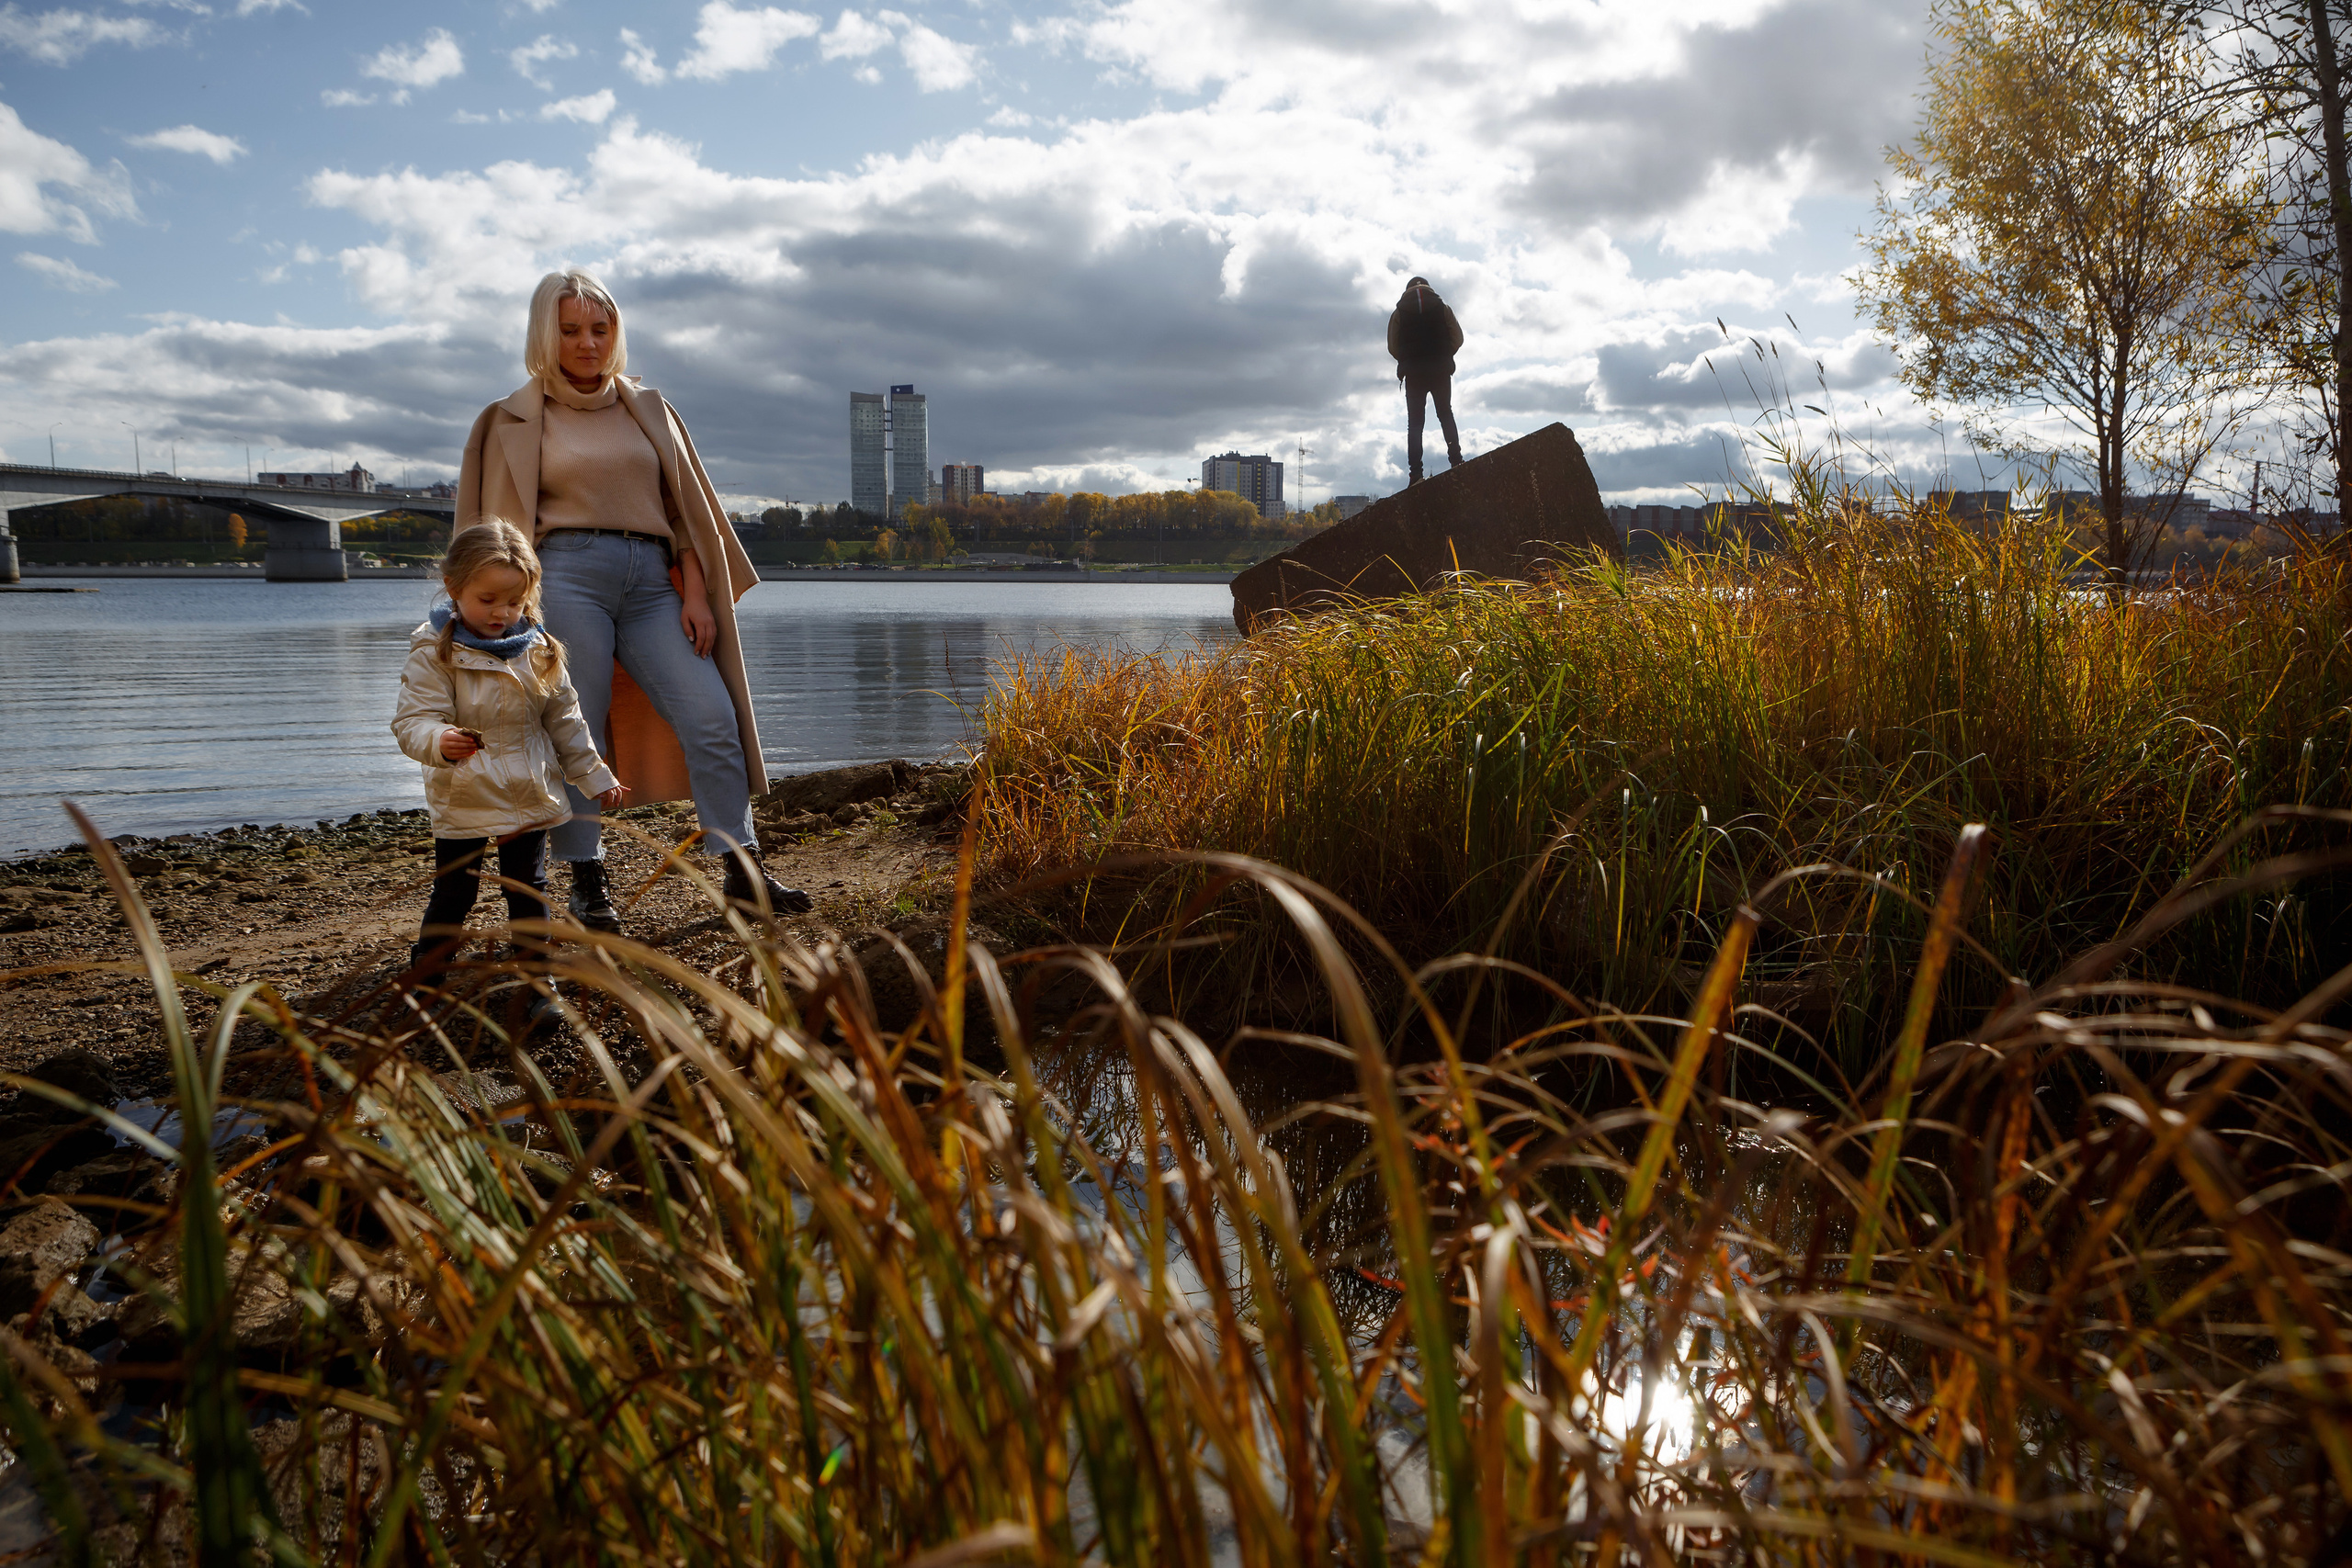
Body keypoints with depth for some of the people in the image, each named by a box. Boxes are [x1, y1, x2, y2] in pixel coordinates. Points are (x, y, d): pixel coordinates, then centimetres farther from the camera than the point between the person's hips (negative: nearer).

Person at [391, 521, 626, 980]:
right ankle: (424, 975, 20)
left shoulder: (539, 650, 2)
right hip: (463, 801, -3)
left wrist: (594, 776, 13)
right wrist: (439, 741, -41)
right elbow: (413, 720, -18)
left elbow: (564, 719, 11)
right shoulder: (434, 653, -12)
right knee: (453, 894, 4)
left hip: (531, 798, 4)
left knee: (528, 891, 13)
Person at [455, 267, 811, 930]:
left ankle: (742, 870, -3)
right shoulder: (517, 420, 10)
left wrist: (696, 594, 3)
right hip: (567, 574, -2)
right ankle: (587, 882, 6)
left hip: (650, 579, 3)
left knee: (712, 717, -8)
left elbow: (684, 506, 14)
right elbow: (503, 526, 9)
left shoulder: (645, 407, 18)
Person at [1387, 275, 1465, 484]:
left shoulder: (1399, 313, 5)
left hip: (1413, 372, -1)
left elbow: (1393, 347, 0)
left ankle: (1416, 473, -9)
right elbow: (1457, 338, 2)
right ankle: (1455, 458, -4)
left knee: (1414, 421, 1)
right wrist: (1444, 357, 15)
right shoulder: (1443, 308, 6)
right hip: (1441, 371, 1)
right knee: (1446, 414, 13)